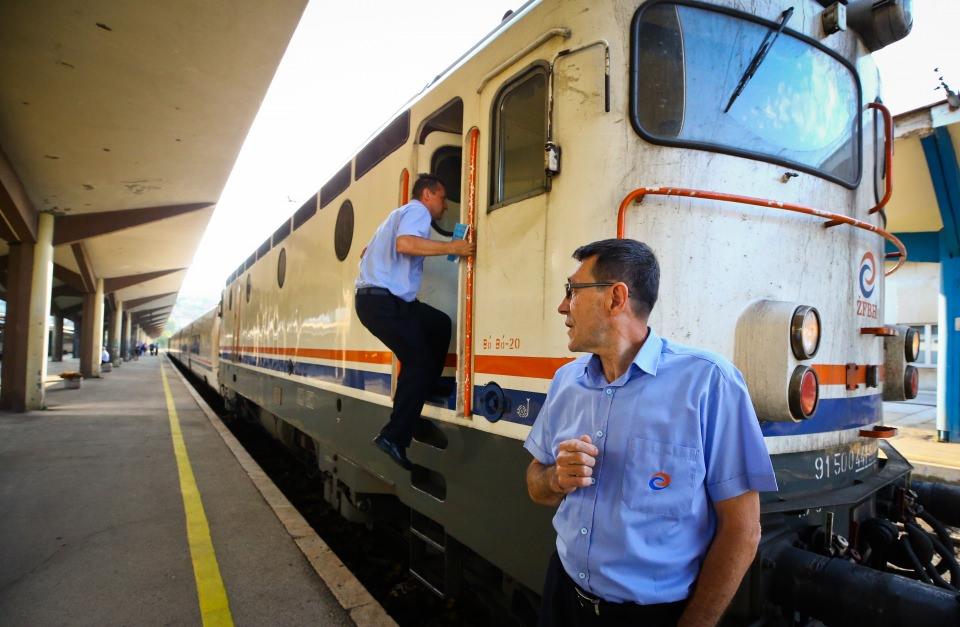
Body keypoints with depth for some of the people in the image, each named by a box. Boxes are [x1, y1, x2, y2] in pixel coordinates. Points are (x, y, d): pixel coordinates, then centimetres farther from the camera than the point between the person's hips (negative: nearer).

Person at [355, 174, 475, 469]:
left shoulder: (399, 213, 26)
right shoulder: (418, 211, -4)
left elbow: (365, 253, 32)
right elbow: (404, 243, -28)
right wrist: (451, 247, -23)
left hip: (373, 298, 10)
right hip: (385, 301, -10)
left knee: (439, 325, 19)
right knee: (419, 363, -7)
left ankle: (419, 397, 20)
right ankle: (393, 437, -7)